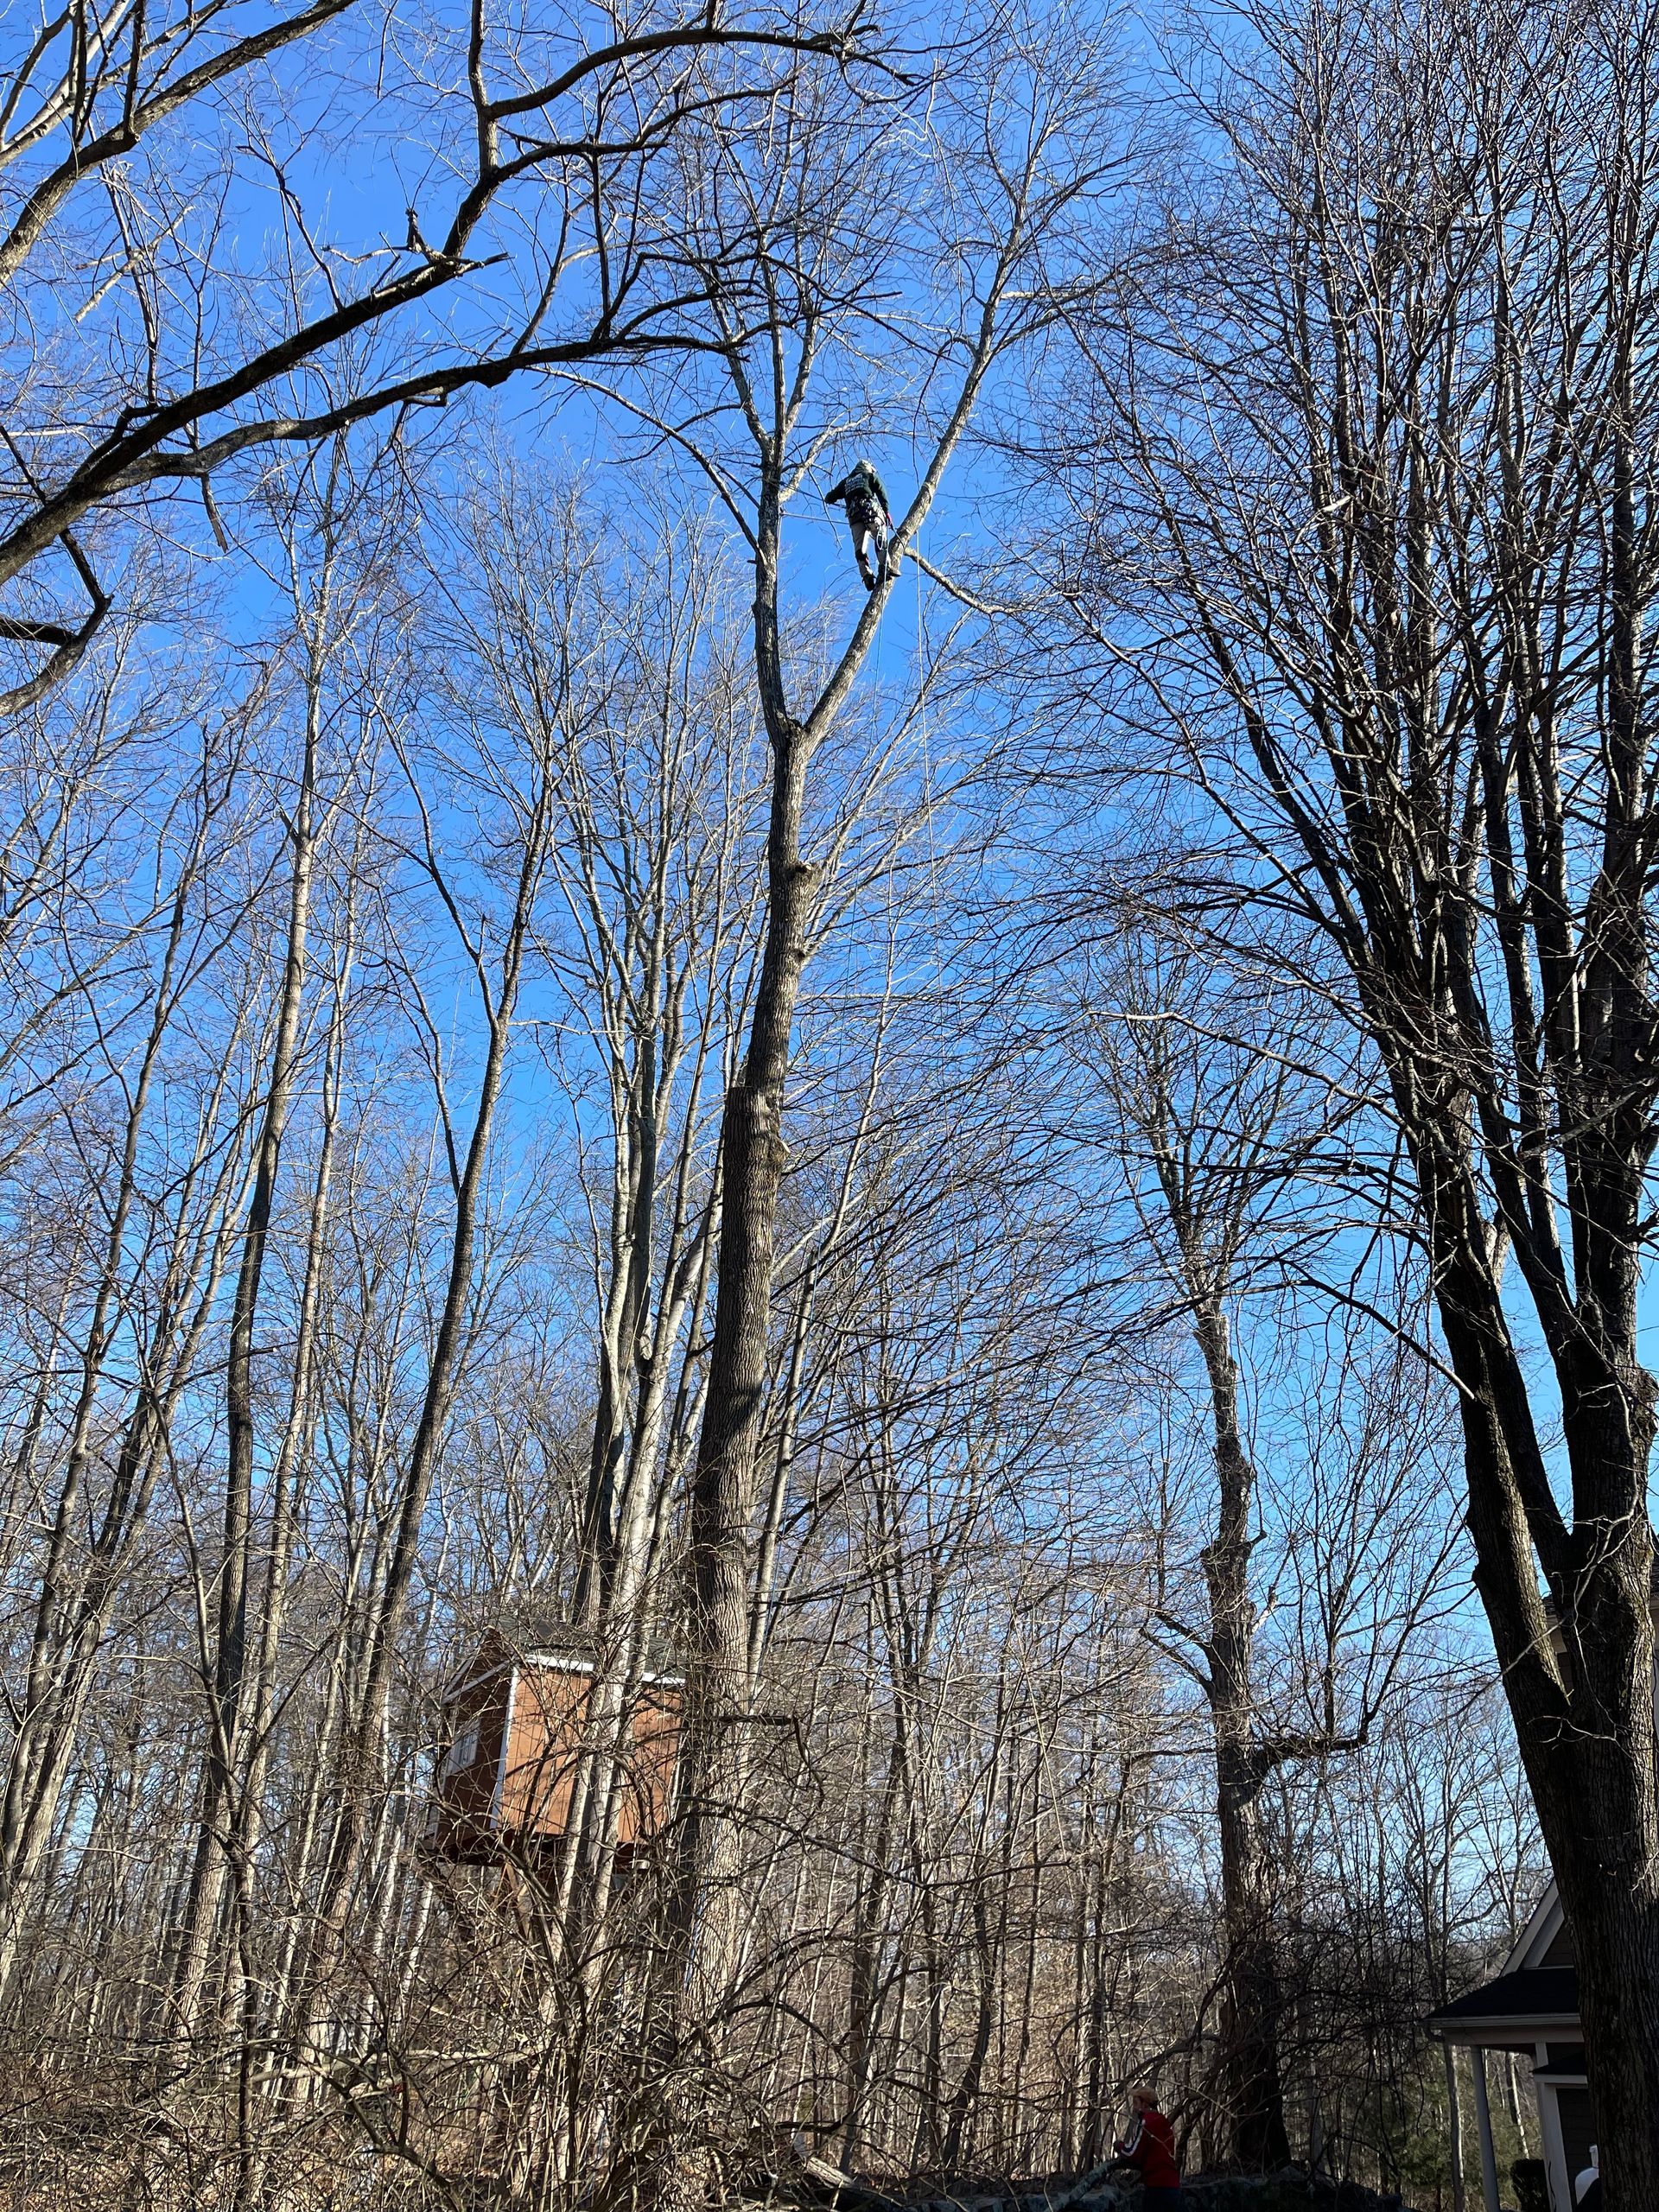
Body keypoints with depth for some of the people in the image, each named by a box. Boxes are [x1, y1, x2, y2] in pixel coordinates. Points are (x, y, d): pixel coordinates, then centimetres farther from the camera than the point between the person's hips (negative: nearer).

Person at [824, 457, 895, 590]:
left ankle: (867, 574, -22)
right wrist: (887, 512, 1)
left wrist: (829, 498, 52)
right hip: (872, 512, -3)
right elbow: (882, 493, 5)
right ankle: (884, 568, -27)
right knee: (881, 541, -6)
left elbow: (829, 498, 29)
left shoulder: (845, 482, 29)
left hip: (854, 517, 3)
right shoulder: (870, 475, 20)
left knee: (860, 547, -5)